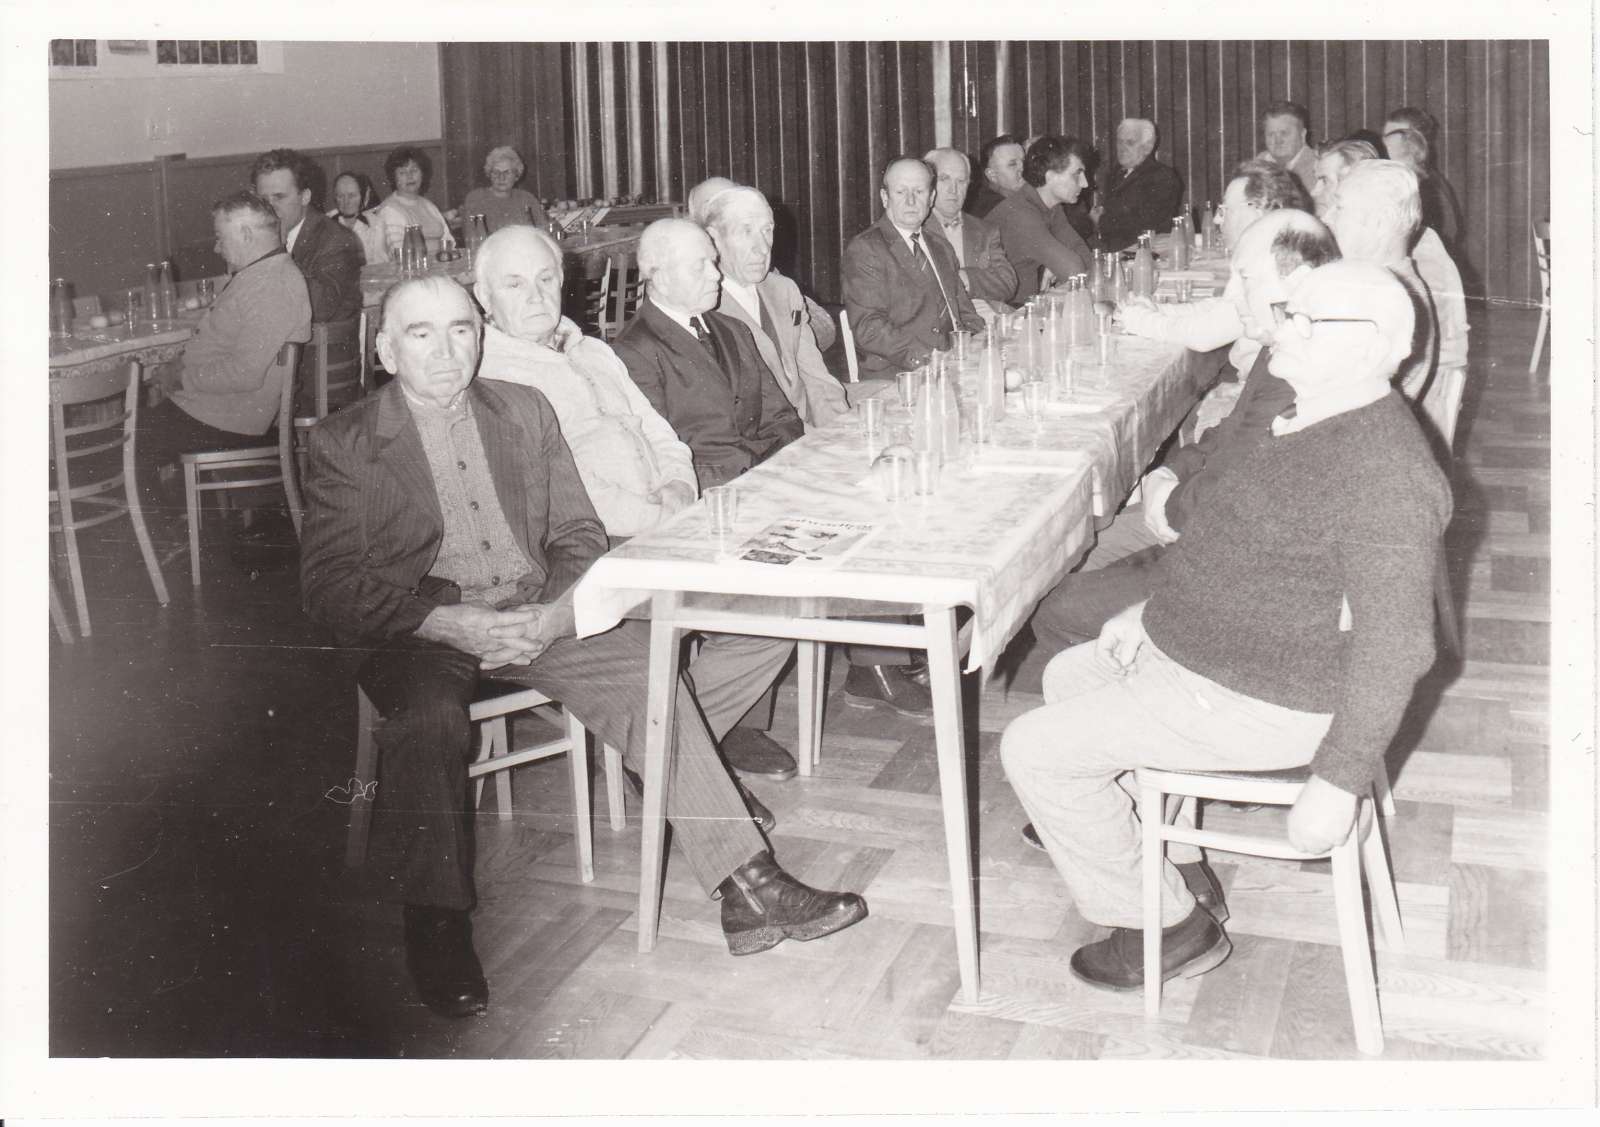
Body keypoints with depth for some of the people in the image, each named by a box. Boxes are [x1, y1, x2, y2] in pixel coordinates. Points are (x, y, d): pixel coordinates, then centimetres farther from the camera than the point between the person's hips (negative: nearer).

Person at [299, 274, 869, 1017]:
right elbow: (331, 586, -8)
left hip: (536, 617, 3)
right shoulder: (344, 444, 1)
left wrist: (553, 614, -11)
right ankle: (437, 930, -19)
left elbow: (578, 535, 11)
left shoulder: (524, 412, 13)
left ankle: (747, 888, -16)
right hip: (420, 632, -3)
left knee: (648, 678, -18)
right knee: (429, 718, -34)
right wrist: (450, 622, -21)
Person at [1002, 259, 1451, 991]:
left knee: (1038, 750, -9)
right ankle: (1177, 868, 28)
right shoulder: (1312, 422, 6)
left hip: (1259, 702, -11)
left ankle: (1167, 927, 8)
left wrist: (1336, 785, -27)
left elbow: (1395, 644, -30)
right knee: (1069, 676, 25)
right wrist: (1150, 613, 14)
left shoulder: (1382, 474, -28)